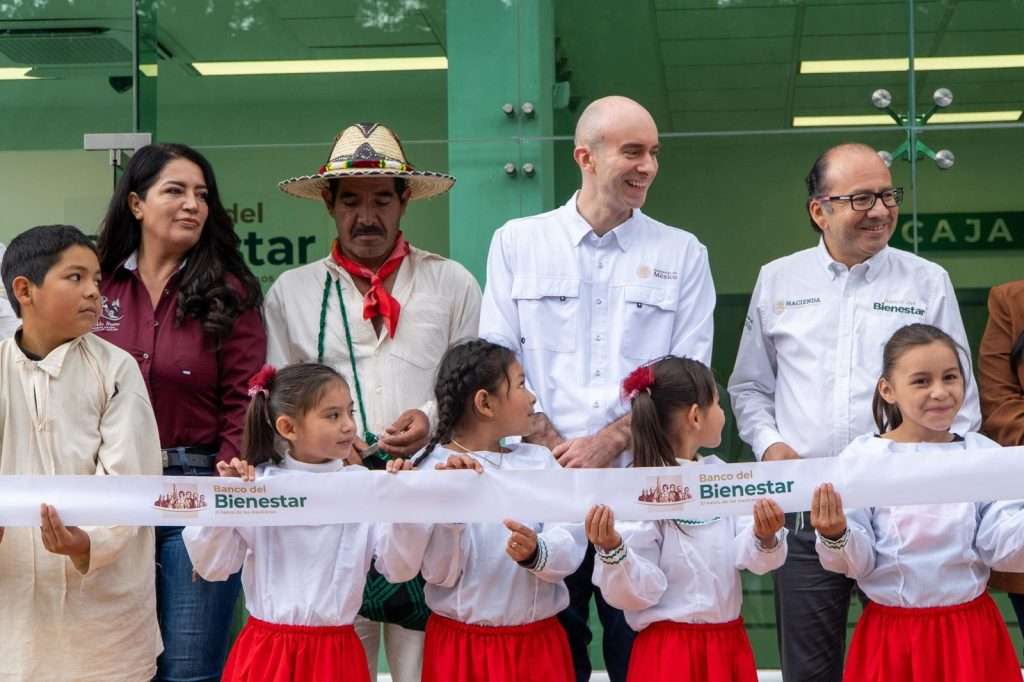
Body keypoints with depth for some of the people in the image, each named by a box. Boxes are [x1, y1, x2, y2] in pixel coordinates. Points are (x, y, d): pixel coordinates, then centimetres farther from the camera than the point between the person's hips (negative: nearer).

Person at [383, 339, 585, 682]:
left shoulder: (540, 461, 2)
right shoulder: (430, 466, -7)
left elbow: (570, 548, -9)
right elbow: (441, 574, -11)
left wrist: (536, 553, -27)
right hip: (460, 645, -3)